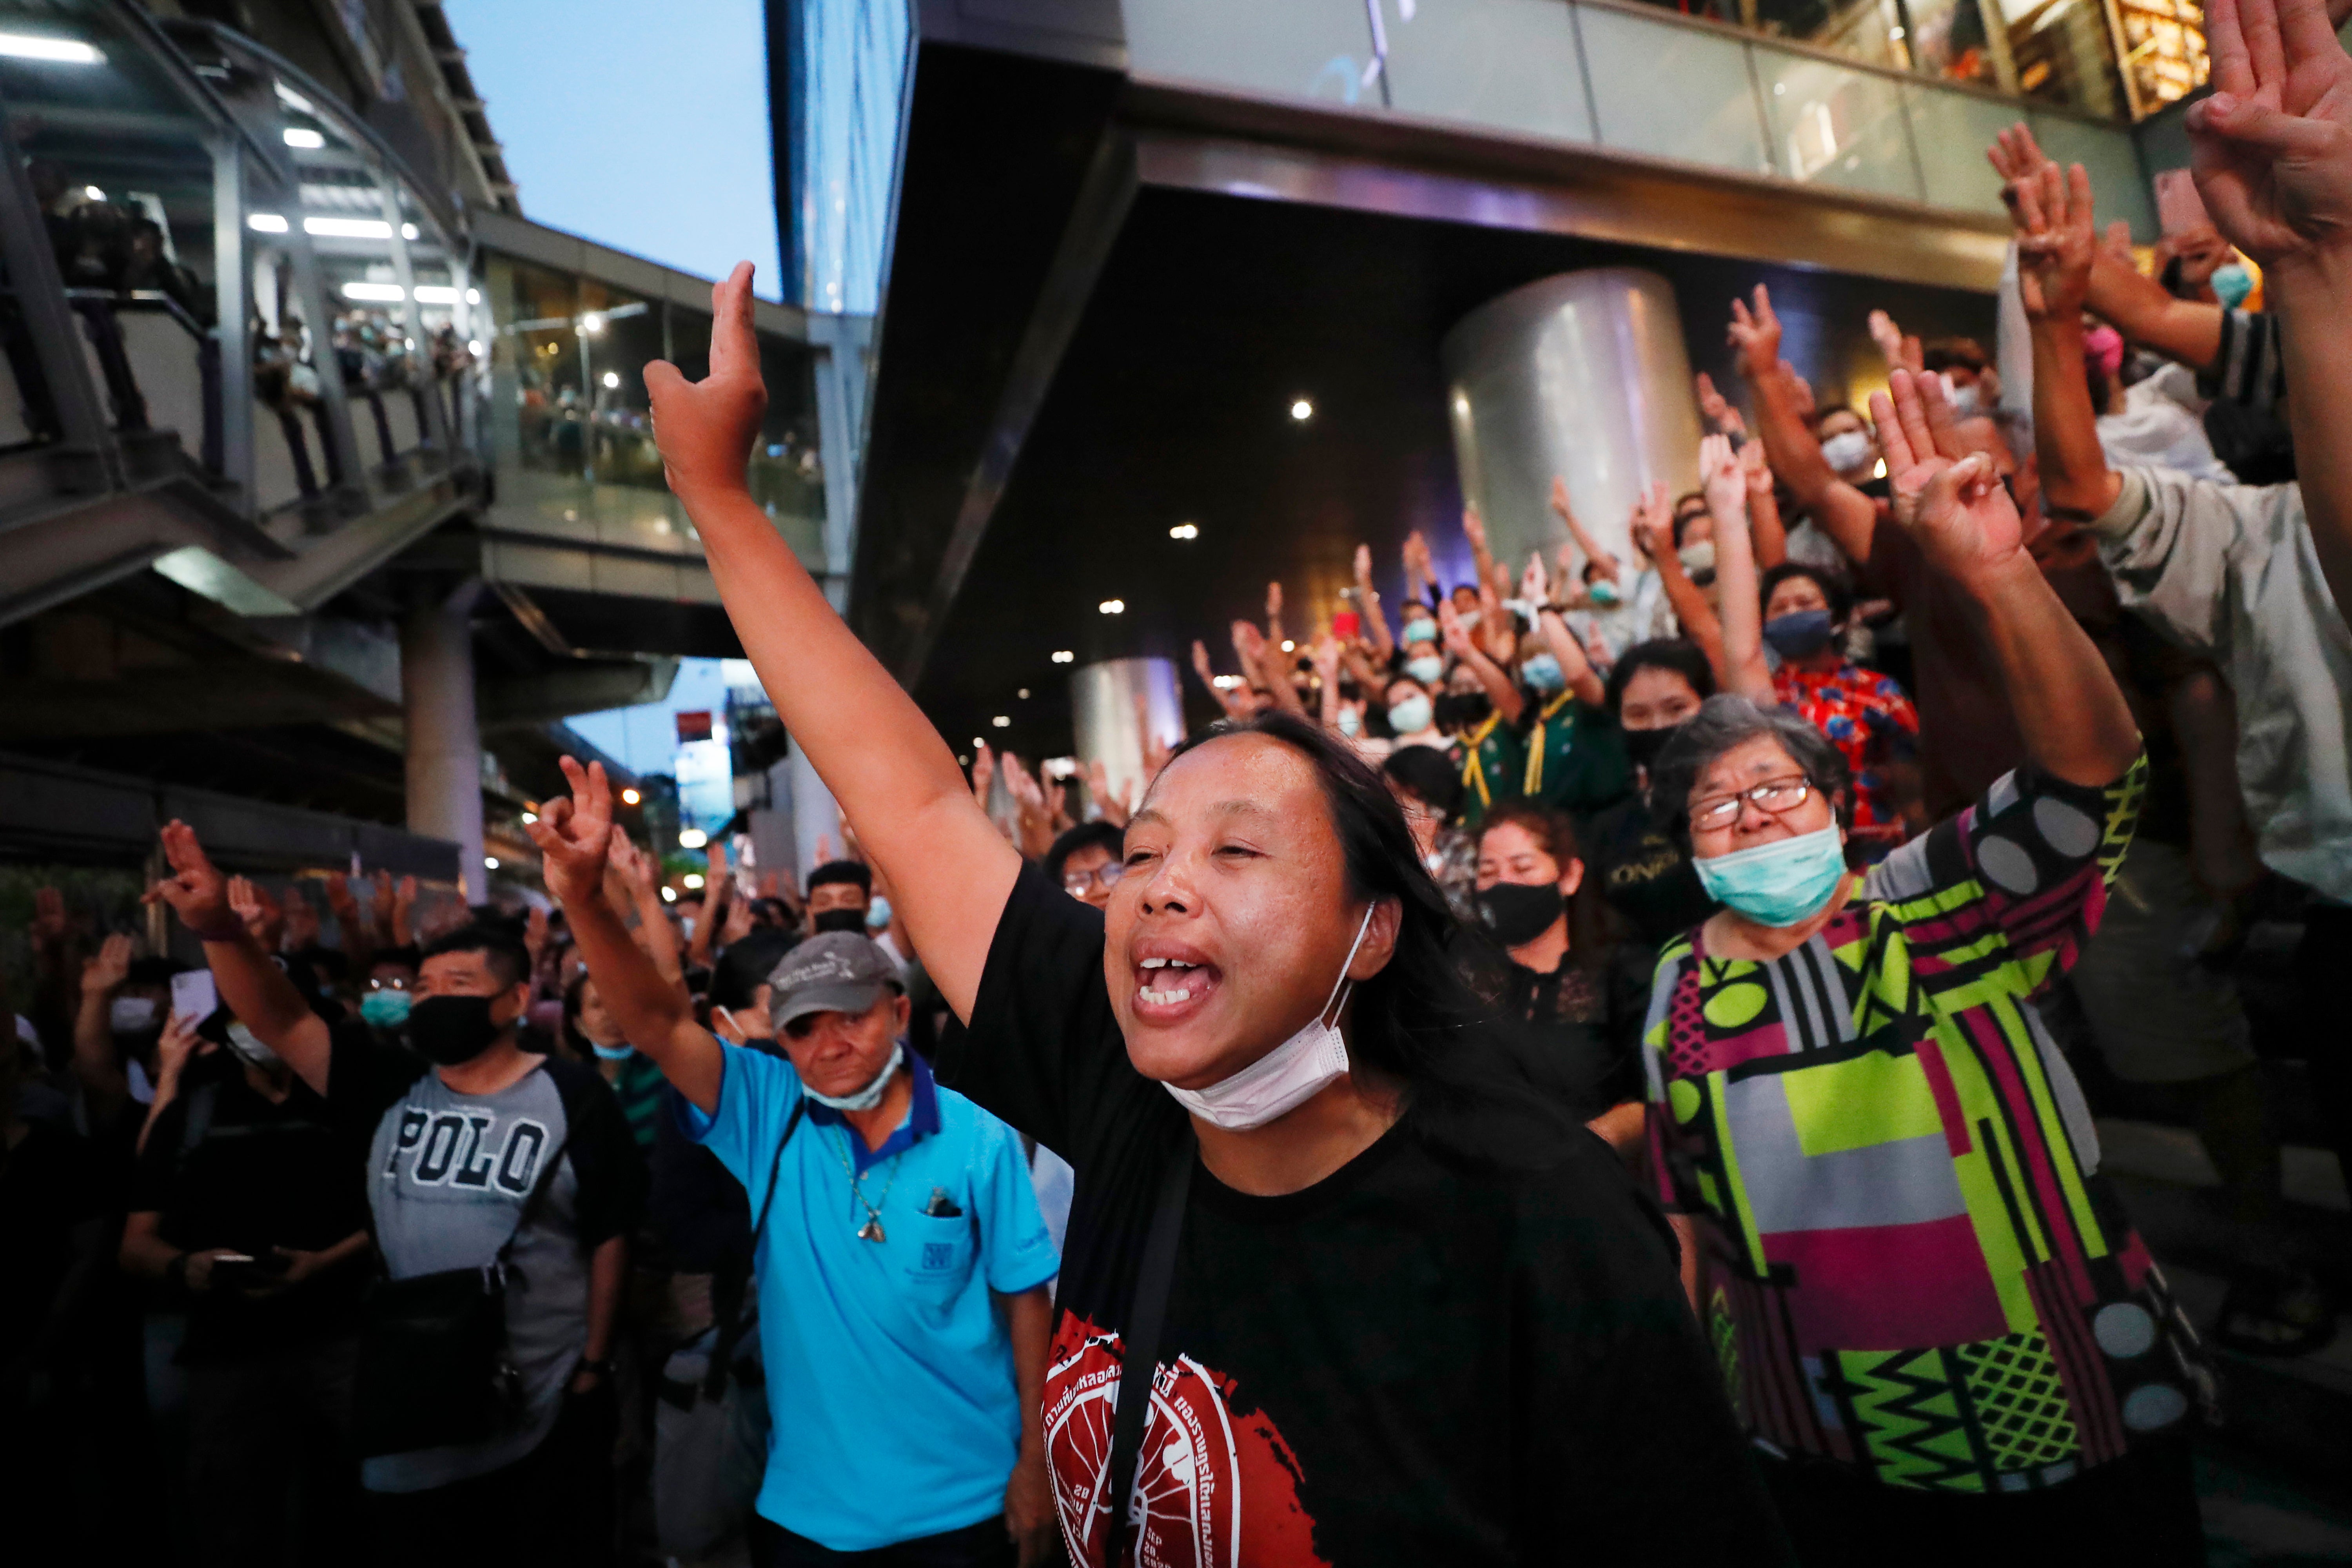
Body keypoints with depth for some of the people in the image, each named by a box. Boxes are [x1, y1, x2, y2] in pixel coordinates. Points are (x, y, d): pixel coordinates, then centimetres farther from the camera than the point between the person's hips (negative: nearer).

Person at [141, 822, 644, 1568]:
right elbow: (280, 1021, -8)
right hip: (410, 1408, 4)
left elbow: (609, 1239, -7)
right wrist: (220, 928, -23)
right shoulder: (391, 1090, 2)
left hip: (546, 1415, -4)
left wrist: (594, 1365, -6)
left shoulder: (573, 1098, -10)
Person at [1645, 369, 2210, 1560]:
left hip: (2063, 1410, -1)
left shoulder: (1938, 905, -11)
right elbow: (1694, 1210, 5)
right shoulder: (1680, 992, -4)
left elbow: (2087, 774, -28)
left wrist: (1997, 577, -40)